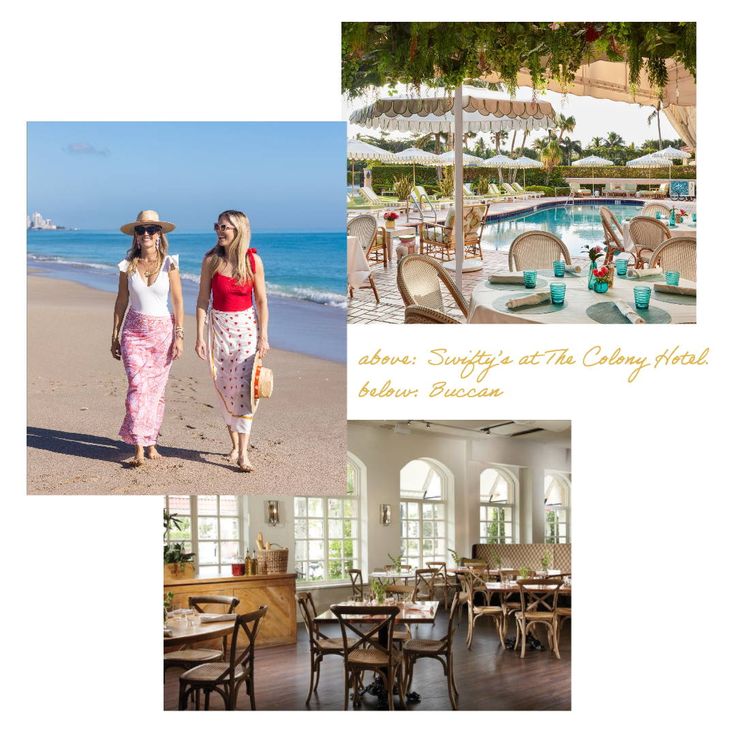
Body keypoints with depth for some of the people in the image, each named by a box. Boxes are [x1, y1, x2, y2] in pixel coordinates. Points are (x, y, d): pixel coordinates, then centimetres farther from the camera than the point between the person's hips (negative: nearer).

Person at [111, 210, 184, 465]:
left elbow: (178, 302, 0)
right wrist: (115, 336, 7)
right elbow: (121, 301, 7)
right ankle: (139, 447, -13)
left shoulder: (169, 264, -2)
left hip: (163, 331, 0)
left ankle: (151, 443, 17)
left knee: (156, 389, 4)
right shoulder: (128, 265, 1)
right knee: (137, 386, -12)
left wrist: (179, 336, -5)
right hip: (134, 331, 0)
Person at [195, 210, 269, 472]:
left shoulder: (253, 260, -5)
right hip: (219, 326, 1)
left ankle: (243, 453, -8)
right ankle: (234, 443, 23)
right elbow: (203, 300, -2)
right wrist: (200, 337, -6)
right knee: (224, 387, 6)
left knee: (243, 386, -9)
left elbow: (261, 301, 0)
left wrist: (263, 336, -3)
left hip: (246, 326, -1)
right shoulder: (211, 260, -5)